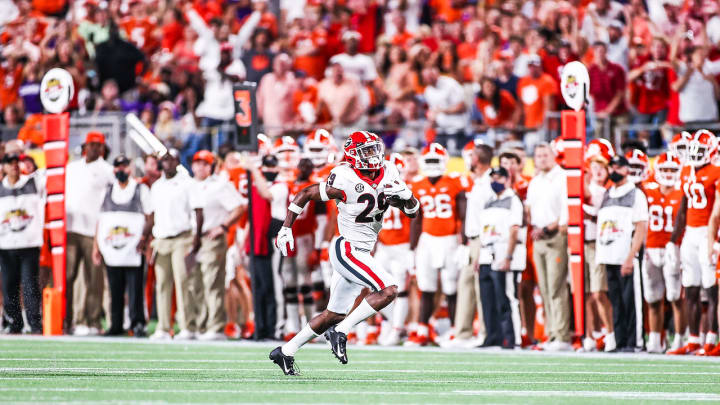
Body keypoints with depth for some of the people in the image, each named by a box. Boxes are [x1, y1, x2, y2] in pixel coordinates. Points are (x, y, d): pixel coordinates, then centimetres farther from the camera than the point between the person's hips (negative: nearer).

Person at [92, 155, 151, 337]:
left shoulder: (141, 190, 7)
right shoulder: (107, 192, 17)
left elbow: (150, 218, 3)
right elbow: (100, 220, 18)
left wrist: (145, 239, -9)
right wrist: (96, 246, 12)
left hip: (134, 250, -3)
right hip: (111, 249, 3)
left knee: (135, 288, -8)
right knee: (115, 290, 4)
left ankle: (137, 324, -7)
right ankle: (116, 325, 8)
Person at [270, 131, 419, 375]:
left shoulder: (388, 174, 1)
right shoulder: (346, 181, -19)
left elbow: (412, 212, 7)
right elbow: (305, 195, -8)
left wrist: (405, 195, -15)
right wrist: (286, 229, -7)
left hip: (359, 254, 8)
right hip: (347, 251, -8)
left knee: (335, 315, 15)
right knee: (389, 290, -22)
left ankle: (286, 351, 25)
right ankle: (340, 332, -14)